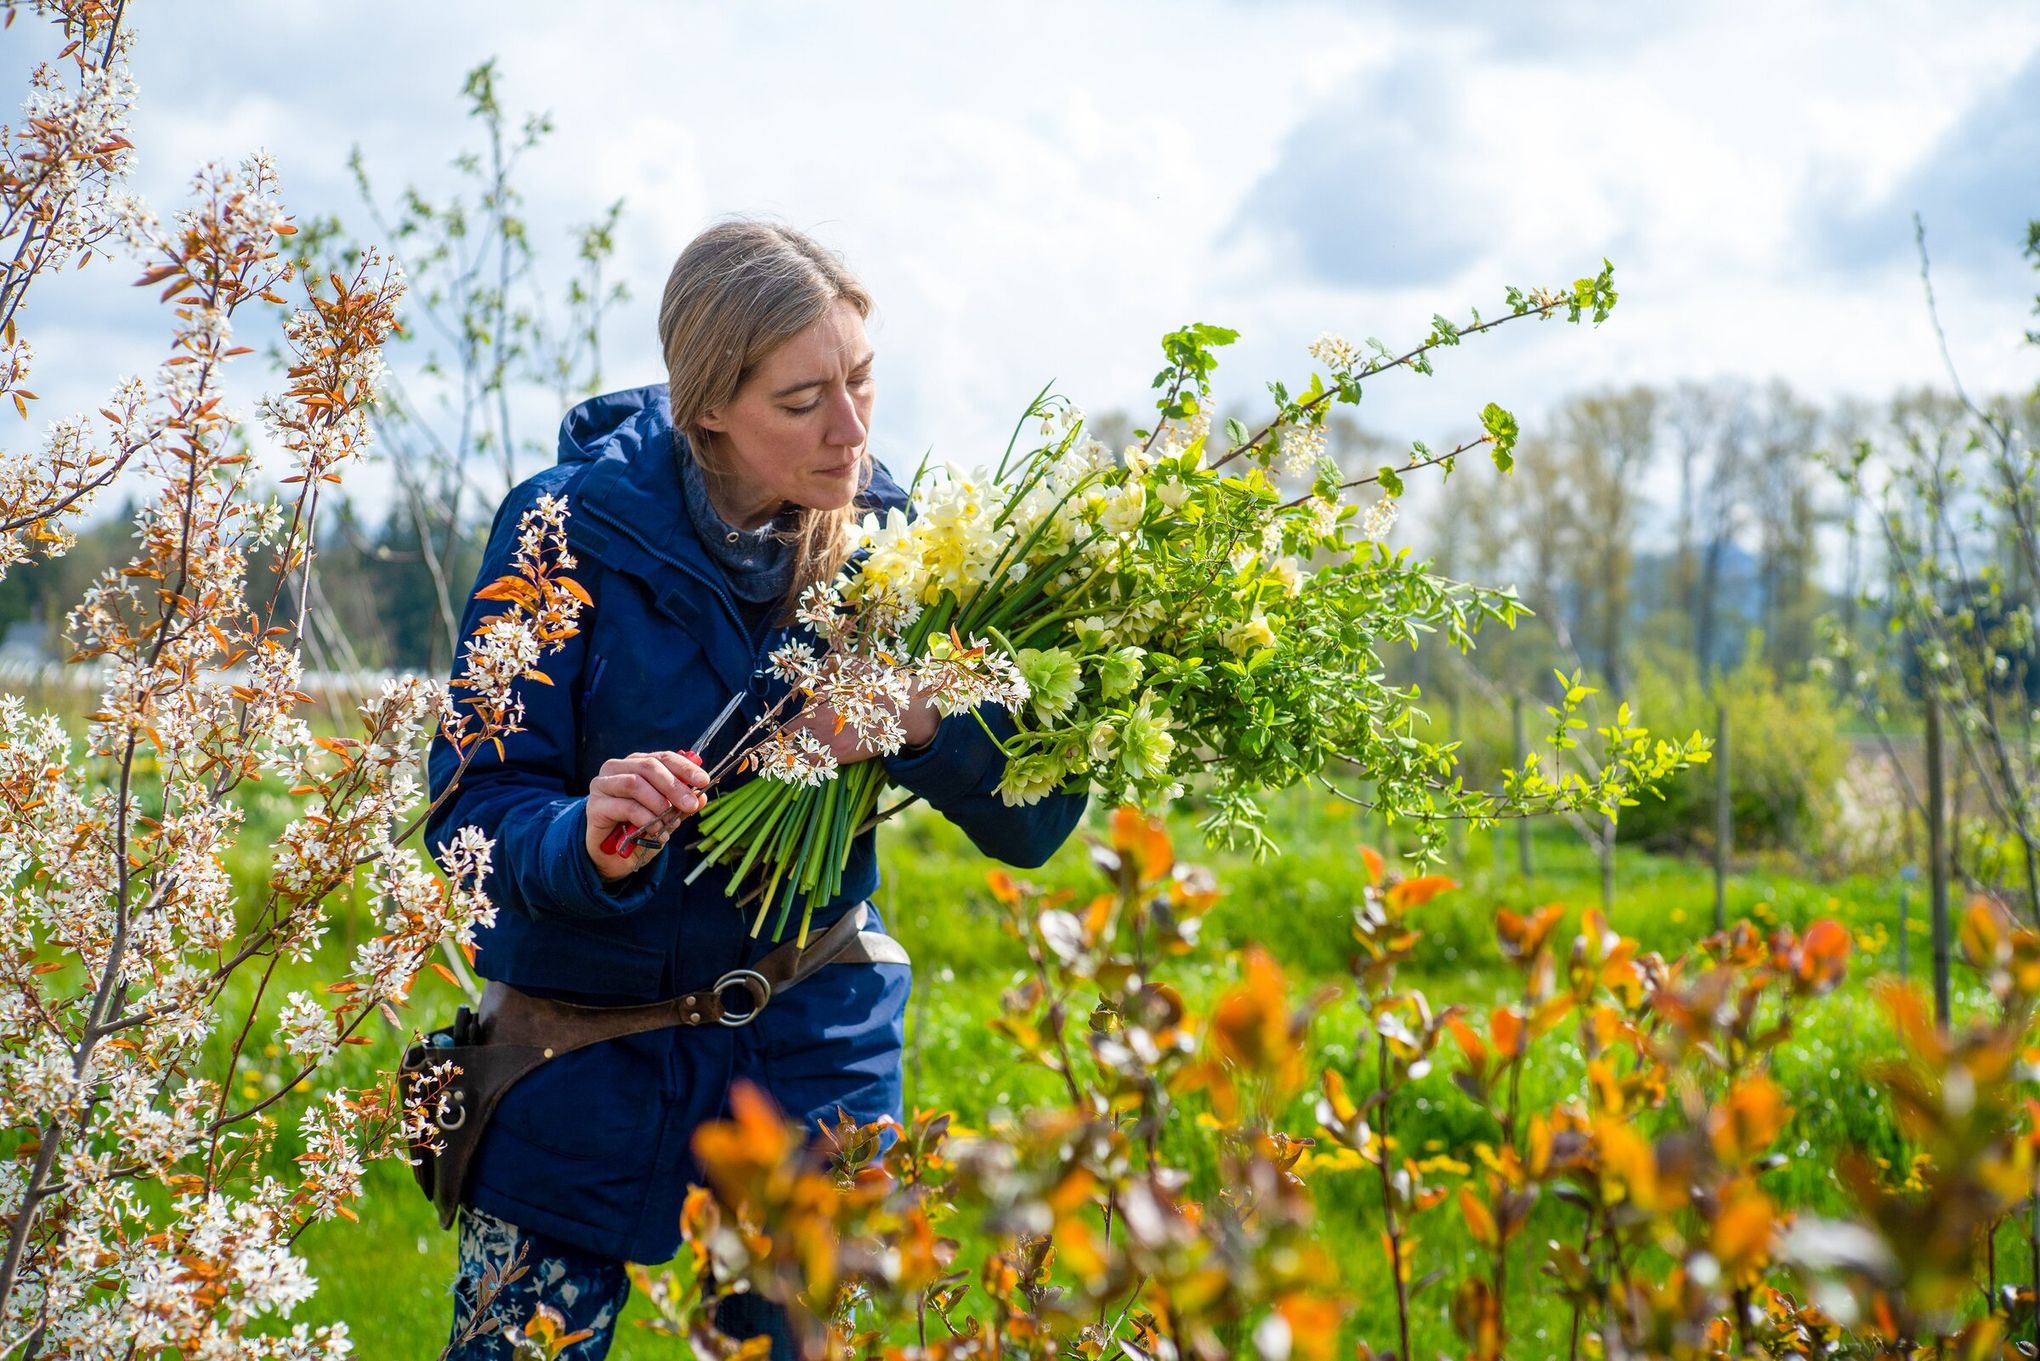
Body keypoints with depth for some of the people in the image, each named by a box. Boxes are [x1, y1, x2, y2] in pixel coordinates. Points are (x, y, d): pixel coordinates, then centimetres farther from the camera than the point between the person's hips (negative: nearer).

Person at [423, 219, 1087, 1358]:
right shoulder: (569, 528, -14)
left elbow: (1037, 821, -7)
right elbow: (472, 808, -13)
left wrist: (929, 725, -27)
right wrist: (587, 841, -34)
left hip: (813, 1061, 2)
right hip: (587, 1048, -2)